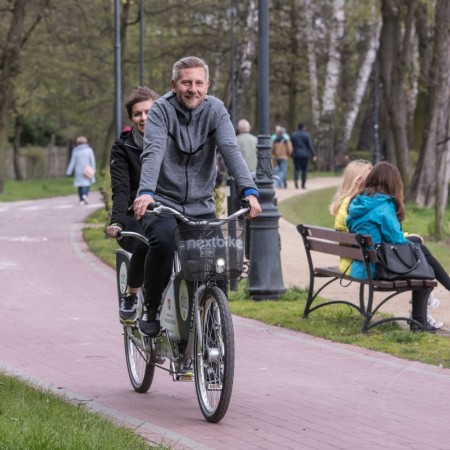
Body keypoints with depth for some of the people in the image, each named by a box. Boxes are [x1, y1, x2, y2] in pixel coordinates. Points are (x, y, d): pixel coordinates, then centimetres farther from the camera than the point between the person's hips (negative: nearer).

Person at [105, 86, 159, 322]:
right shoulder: (123, 147, -3)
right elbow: (120, 190, -14)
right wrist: (117, 222, -33)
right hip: (135, 218, -2)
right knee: (145, 244, -35)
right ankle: (130, 296, -10)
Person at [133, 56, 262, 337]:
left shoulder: (215, 109, -2)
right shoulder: (162, 109, -9)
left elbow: (231, 150, -14)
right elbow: (153, 153, -23)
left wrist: (249, 190, -30)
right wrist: (146, 192, -41)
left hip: (201, 206, 3)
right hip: (164, 203, -3)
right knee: (164, 241, -32)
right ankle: (151, 308, -9)